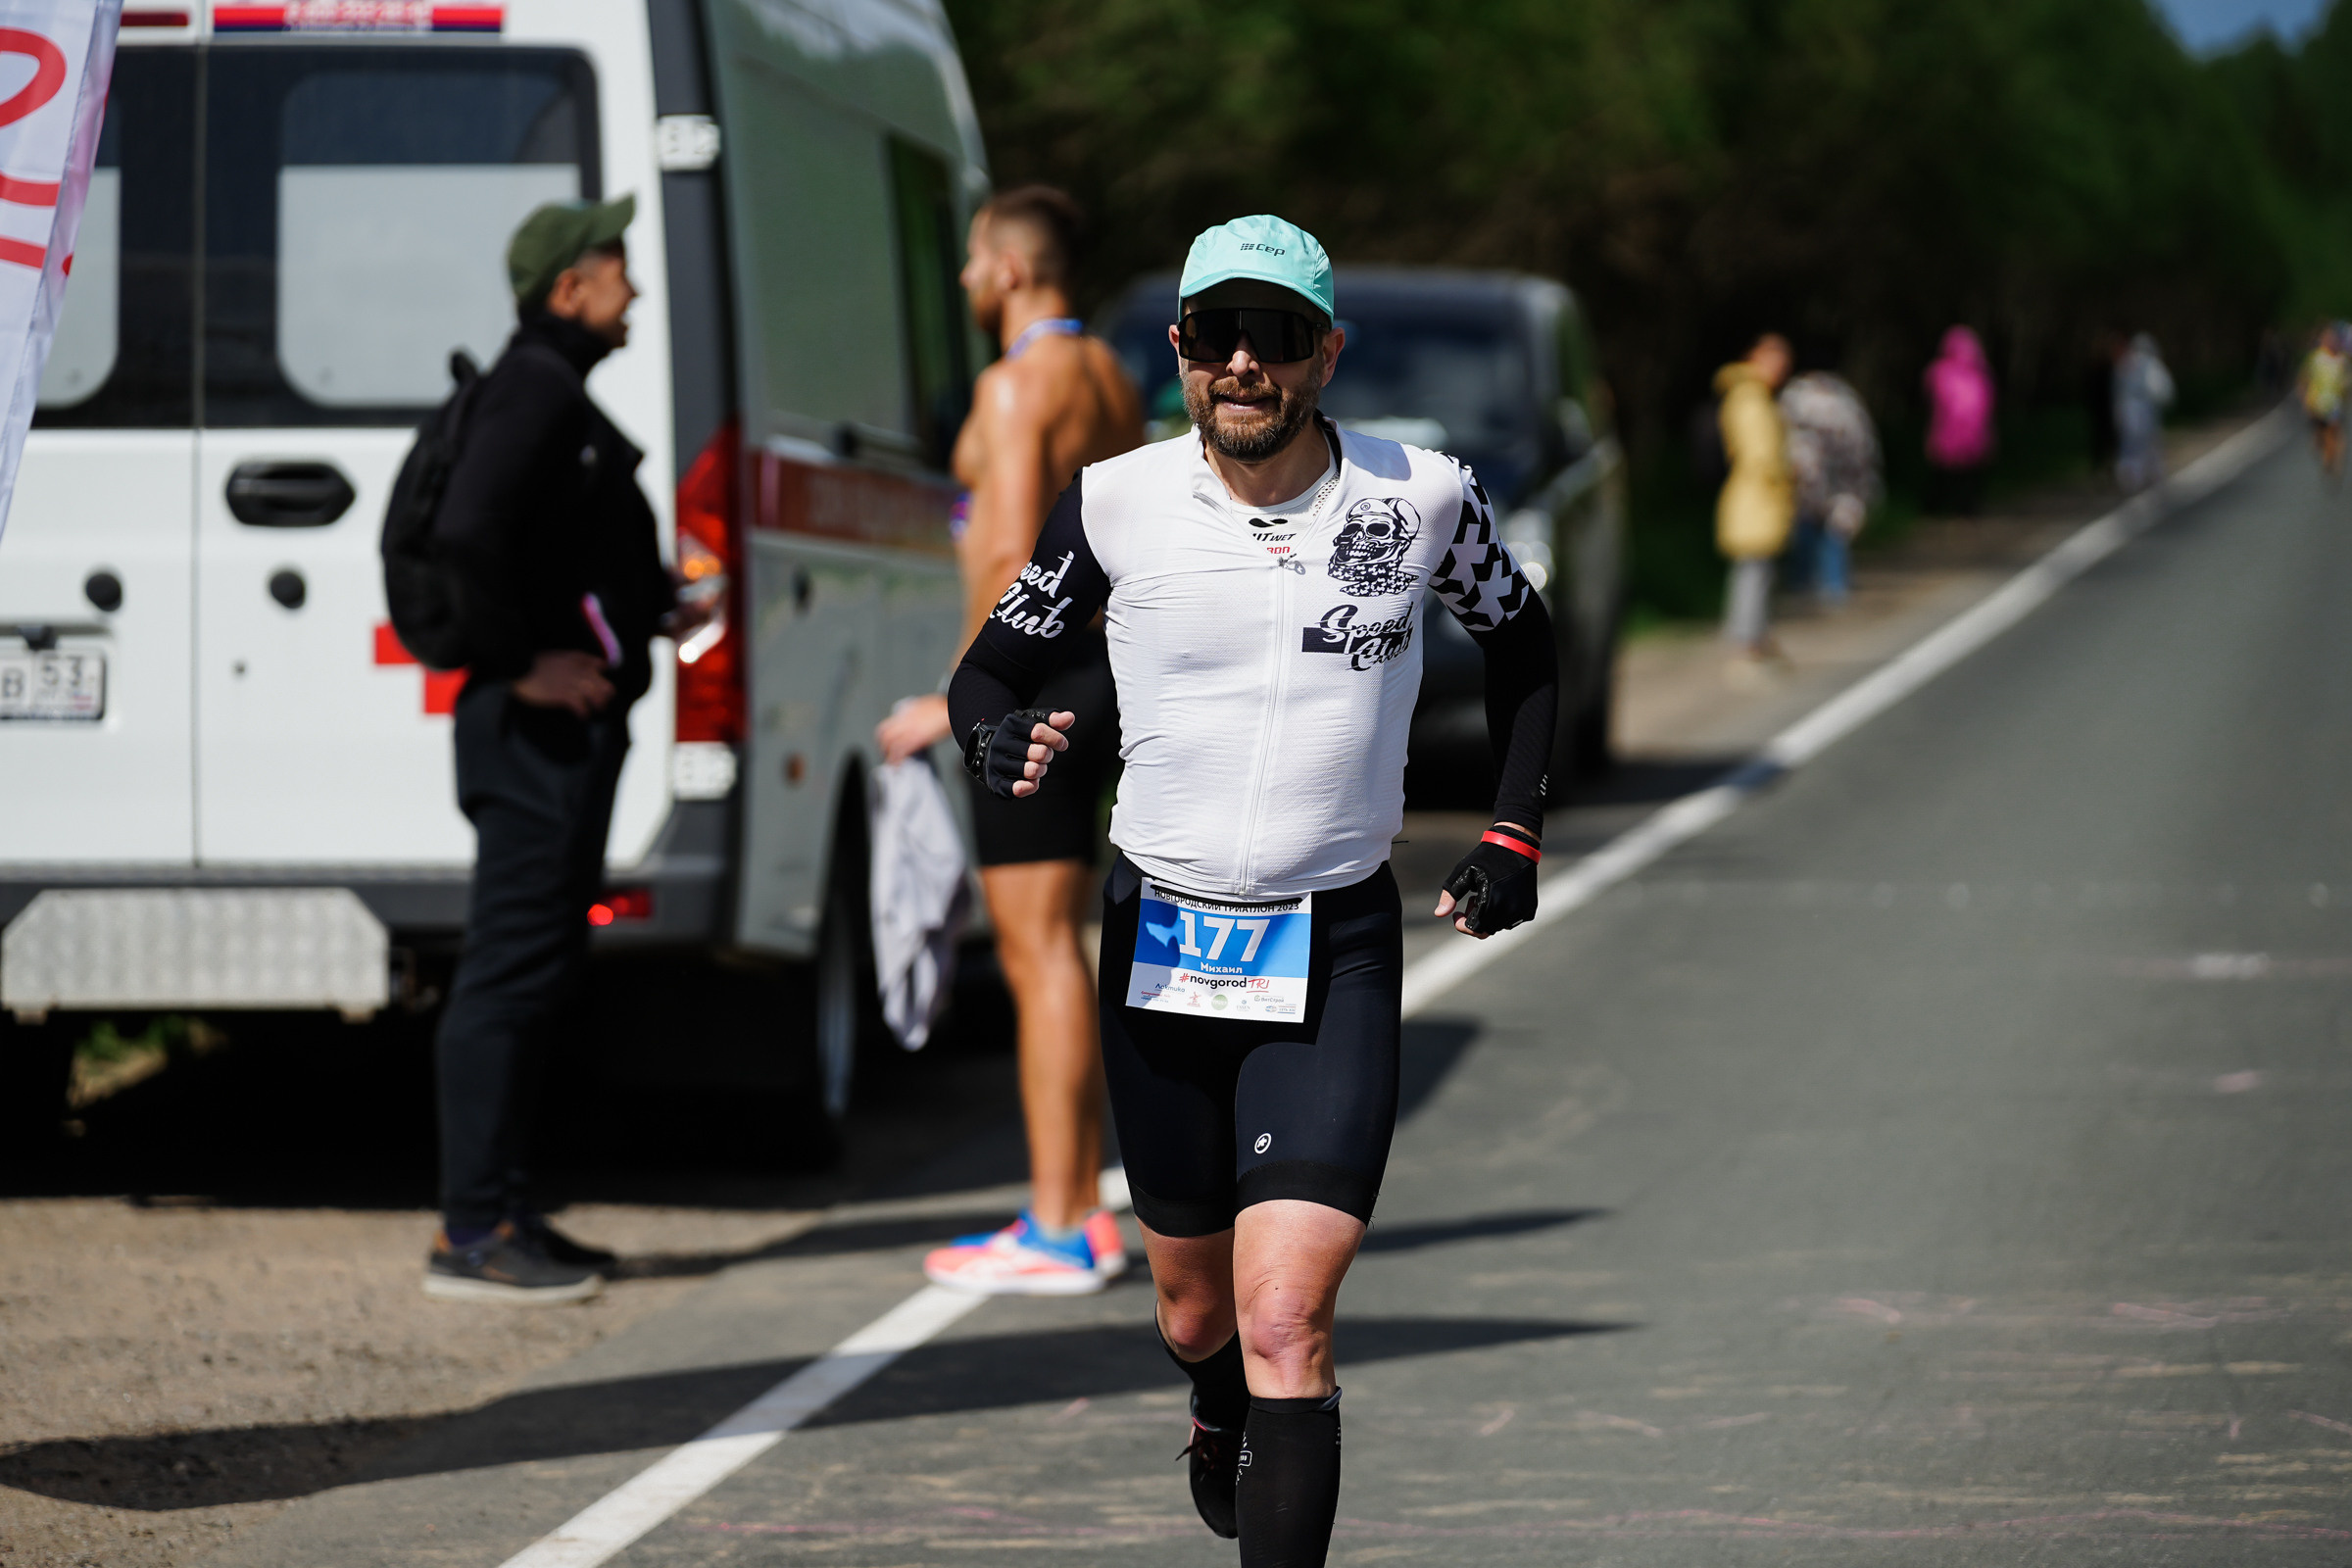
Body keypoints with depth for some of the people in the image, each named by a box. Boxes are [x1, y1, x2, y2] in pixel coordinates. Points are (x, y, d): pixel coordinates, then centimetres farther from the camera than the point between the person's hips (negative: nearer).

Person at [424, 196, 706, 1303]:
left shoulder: (560, 393, 20)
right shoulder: (533, 391, -14)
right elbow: (467, 532, -28)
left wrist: (656, 606, 17)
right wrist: (521, 663, -22)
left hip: (569, 725, 11)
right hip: (541, 728, -11)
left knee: (538, 969, 14)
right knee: (512, 969, -9)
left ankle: (498, 1215, 19)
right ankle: (475, 1233, -9)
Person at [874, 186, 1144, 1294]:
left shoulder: (1018, 384, -13)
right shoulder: (1109, 379, 16)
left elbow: (1012, 559, -21)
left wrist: (959, 698, -17)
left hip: (1036, 674, -10)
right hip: (1099, 670, 10)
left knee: (1039, 953, -9)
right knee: (1050, 953, 15)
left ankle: (1056, 1233, -9)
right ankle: (1080, 1213, 17)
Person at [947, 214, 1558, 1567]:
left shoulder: (1421, 496, -5)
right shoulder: (1117, 502, -4)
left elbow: (1523, 645, 14)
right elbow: (994, 667, 7)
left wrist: (1515, 832, 5)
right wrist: (1004, 739, -16)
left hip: (1335, 958, -2)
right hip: (1159, 942, 2)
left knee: (1285, 1327, -17)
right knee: (1196, 1312, 18)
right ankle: (1221, 1428, 53)